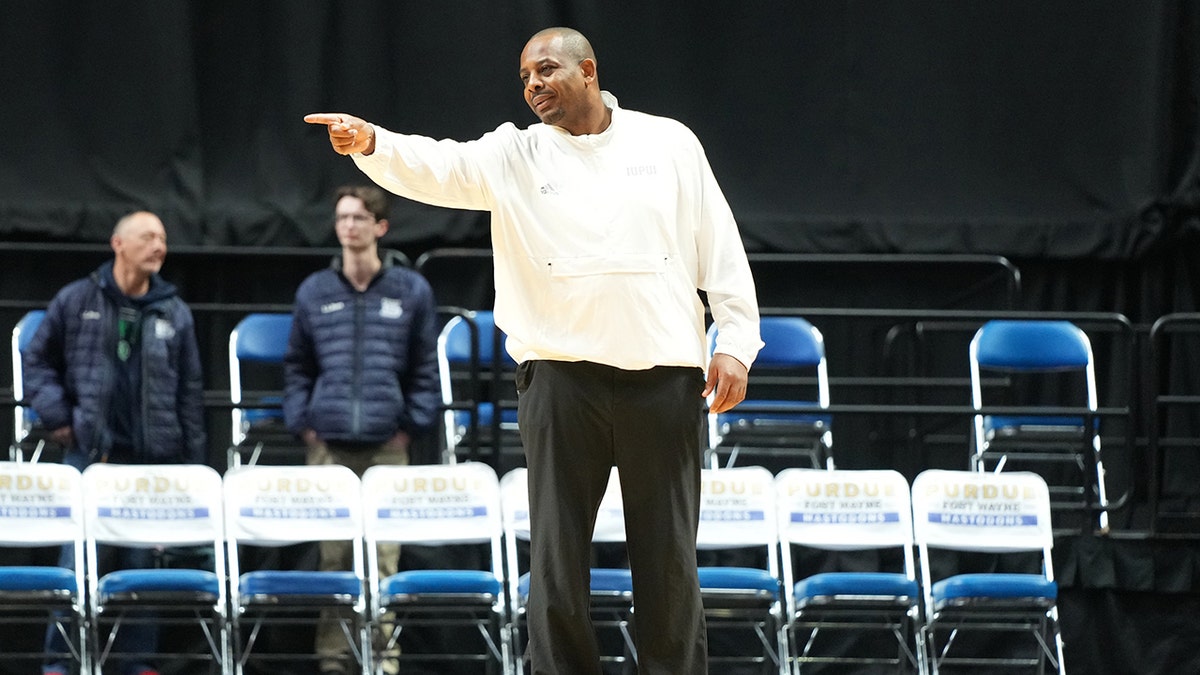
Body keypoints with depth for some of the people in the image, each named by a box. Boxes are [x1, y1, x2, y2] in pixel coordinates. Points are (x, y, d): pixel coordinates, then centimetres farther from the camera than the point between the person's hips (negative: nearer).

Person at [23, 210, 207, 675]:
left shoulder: (174, 314, 11)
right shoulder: (76, 301, 6)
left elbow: (190, 391, 12)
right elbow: (37, 361, 13)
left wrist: (192, 462, 8)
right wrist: (56, 416, 0)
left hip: (152, 459, 2)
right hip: (88, 453, -2)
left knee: (141, 562, 2)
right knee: (79, 560, -6)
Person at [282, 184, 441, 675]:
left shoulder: (412, 291, 7)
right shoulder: (314, 293, 10)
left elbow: (427, 369, 10)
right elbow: (297, 366, 16)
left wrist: (413, 425, 1)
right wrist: (302, 422, 5)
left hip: (386, 445, -1)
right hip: (328, 445, 1)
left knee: (384, 556, -6)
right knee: (331, 556, -1)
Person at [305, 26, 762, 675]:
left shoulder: (669, 143, 7)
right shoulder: (514, 155, 6)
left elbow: (720, 248, 7)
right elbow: (440, 168, -10)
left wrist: (736, 343, 0)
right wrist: (370, 143, -30)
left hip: (664, 378, 0)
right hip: (561, 373, 0)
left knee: (669, 557, 4)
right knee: (557, 554, 0)